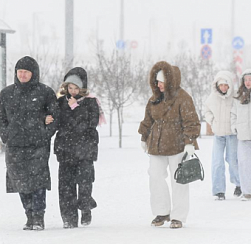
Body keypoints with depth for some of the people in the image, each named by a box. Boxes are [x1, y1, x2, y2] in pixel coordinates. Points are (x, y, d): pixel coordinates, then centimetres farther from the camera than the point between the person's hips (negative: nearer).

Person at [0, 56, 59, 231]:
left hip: (38, 145, -3)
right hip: (14, 146, 3)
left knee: (37, 181, -10)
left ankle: (39, 218, -5)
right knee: (21, 182, 4)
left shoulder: (45, 92, 0)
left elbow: (57, 116, 4)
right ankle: (30, 217, 14)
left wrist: (46, 135, -4)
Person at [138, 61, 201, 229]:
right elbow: (148, 119, 20)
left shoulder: (183, 98, -11)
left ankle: (178, 217, 6)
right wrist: (144, 138, 25)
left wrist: (189, 142, -20)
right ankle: (162, 212, 17)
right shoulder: (155, 98, 9)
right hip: (157, 144, 6)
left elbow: (191, 122, -14)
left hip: (178, 145, -6)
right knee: (155, 177, 4)